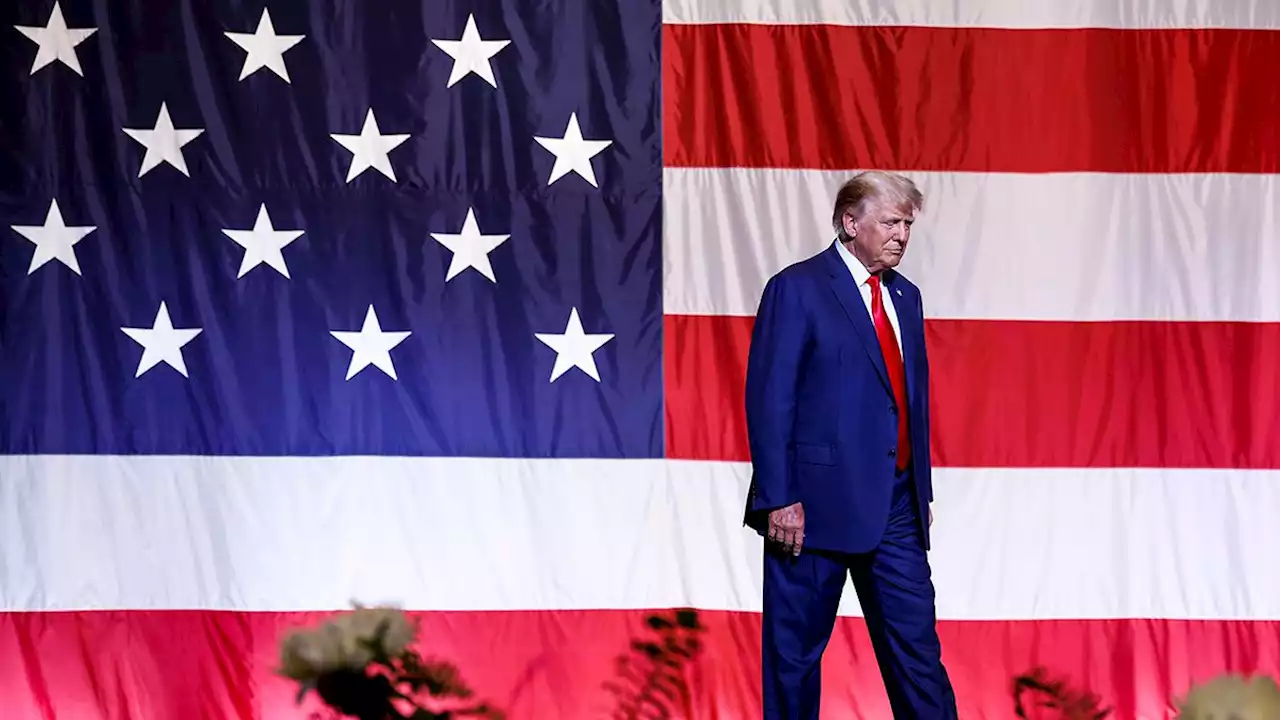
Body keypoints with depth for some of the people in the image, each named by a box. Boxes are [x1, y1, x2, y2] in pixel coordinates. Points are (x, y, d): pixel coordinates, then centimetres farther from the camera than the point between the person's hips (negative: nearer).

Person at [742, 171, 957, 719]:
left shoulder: (905, 297, 15)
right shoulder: (797, 288, -7)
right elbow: (769, 399, -11)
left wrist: (923, 489, 17)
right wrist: (779, 498, -17)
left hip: (896, 505, 6)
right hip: (817, 501, -6)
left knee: (917, 646, 5)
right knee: (795, 652, 4)